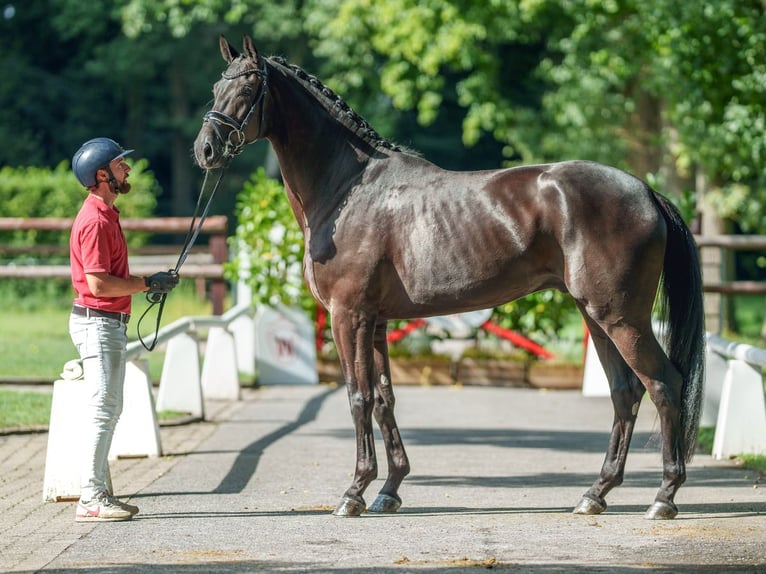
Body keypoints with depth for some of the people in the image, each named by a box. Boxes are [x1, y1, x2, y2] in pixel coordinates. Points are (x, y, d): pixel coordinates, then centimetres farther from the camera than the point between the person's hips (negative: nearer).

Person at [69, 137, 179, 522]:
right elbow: (98, 283, -23)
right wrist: (147, 284, -15)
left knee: (109, 409, 14)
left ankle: (100, 493, 19)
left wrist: (149, 283, 11)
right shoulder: (95, 220, -17)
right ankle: (91, 500, -10)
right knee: (102, 409, -11)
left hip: (109, 323, 11)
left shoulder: (107, 215, 16)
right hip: (97, 321, -11)